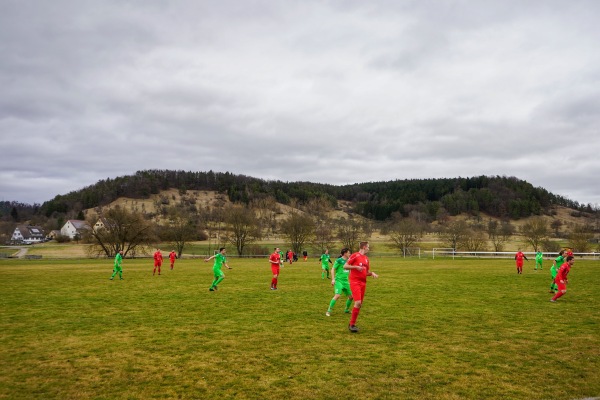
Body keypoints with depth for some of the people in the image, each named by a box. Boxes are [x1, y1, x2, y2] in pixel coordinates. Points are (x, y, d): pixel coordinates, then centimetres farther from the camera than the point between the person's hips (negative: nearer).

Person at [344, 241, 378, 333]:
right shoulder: (355, 256, -5)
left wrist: (372, 273, 3)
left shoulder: (366, 259, 16)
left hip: (363, 282, 8)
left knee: (359, 304, 7)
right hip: (355, 282, -7)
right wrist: (356, 267, -17)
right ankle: (352, 324, -5)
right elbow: (345, 266, -7)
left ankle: (353, 324, 18)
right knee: (358, 302, -17)